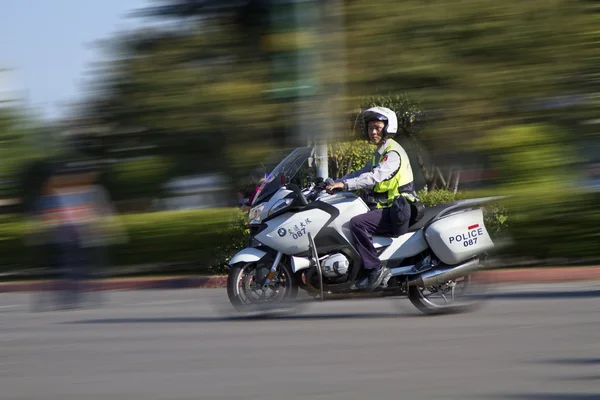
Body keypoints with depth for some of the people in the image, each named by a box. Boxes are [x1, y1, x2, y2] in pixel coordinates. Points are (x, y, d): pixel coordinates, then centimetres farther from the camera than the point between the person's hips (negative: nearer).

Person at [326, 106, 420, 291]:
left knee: (357, 223, -30)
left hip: (396, 211, -11)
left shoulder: (393, 153, -12)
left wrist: (346, 184, -34)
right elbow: (361, 173, 19)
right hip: (384, 208, 11)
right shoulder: (379, 154, 22)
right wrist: (335, 182, 4)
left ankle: (376, 269, -30)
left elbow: (376, 176, -27)